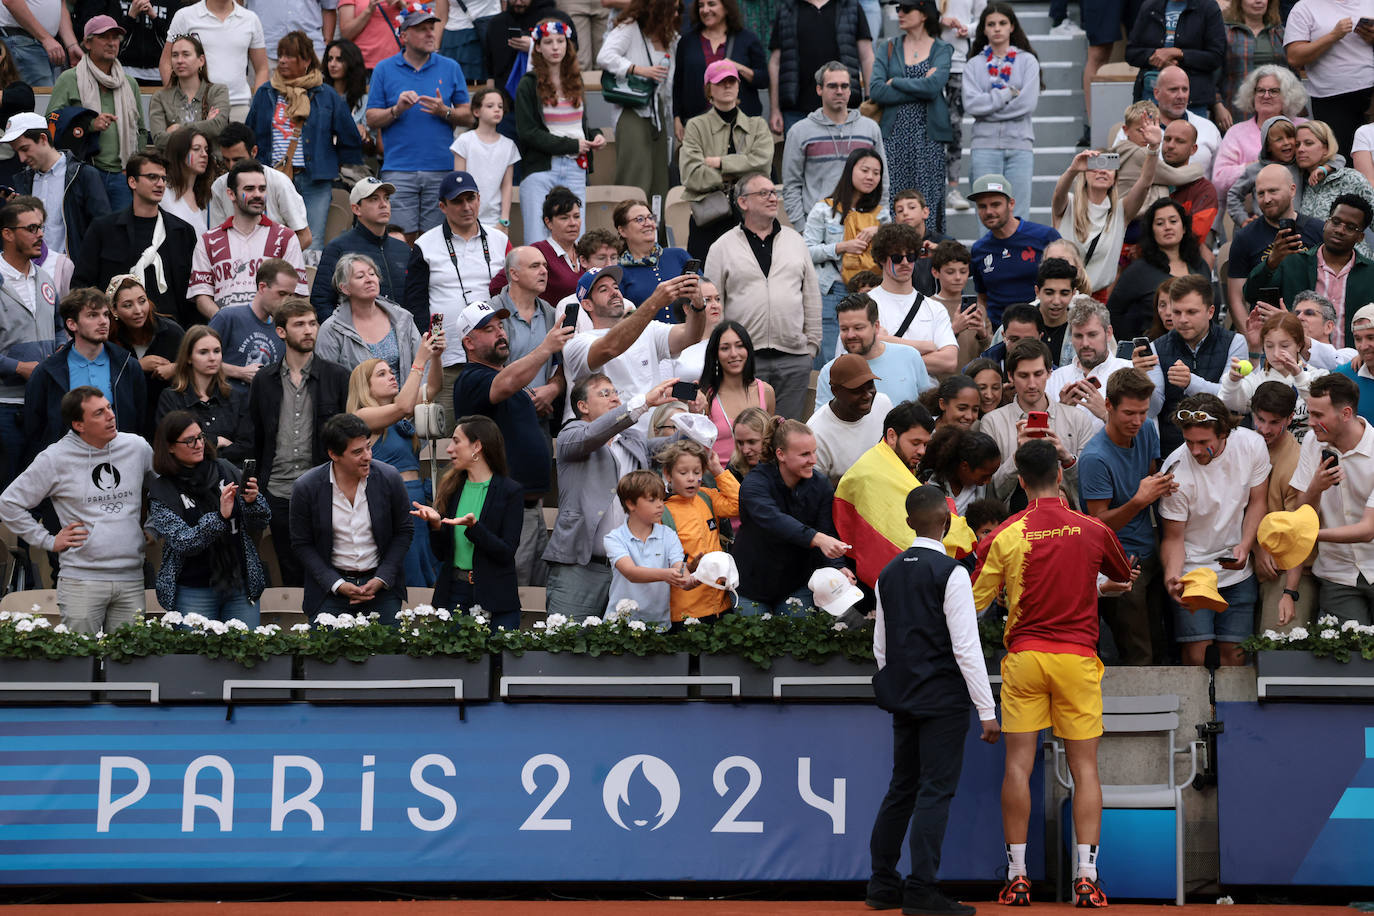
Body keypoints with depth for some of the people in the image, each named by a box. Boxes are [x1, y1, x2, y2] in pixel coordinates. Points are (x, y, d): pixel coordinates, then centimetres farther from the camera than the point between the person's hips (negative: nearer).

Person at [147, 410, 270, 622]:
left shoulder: (225, 470, 3)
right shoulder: (161, 491, -5)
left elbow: (261, 523, 7)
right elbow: (183, 543, -16)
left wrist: (253, 502, -15)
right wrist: (220, 517, -28)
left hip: (241, 586, 3)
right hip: (194, 593, -3)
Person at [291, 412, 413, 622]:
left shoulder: (389, 479, -8)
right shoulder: (306, 488, -10)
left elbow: (403, 532, 3)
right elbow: (301, 544, -1)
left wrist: (382, 579, -6)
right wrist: (337, 585, -11)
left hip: (381, 586, 1)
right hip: (329, 587, -1)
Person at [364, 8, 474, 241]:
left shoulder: (450, 68, 10)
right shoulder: (385, 70, 7)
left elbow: (468, 117, 9)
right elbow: (372, 120, 5)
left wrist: (444, 112, -9)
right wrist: (397, 110, -11)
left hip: (441, 169, 1)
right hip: (398, 168, -1)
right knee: (402, 238, -6)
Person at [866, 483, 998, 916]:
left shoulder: (888, 574, 9)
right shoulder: (950, 573, -12)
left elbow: (880, 646, 14)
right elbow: (966, 647, -15)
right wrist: (987, 711, -12)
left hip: (902, 697, 7)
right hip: (944, 700, -7)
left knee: (901, 789, 14)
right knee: (935, 791, -5)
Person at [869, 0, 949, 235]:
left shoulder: (941, 49, 6)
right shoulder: (890, 48, 12)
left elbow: (934, 86, -13)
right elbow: (876, 90, -3)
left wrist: (895, 82, -5)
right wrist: (919, 88, -7)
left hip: (927, 134, -2)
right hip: (895, 133, 2)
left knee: (928, 198, -6)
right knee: (893, 199, -4)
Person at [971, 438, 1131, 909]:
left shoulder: (1004, 536, -6)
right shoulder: (1092, 530, -1)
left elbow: (974, 601, 2)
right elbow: (1125, 574, 19)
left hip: (1023, 657, 0)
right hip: (1076, 657, 0)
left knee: (1018, 764, 4)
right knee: (1084, 767, 3)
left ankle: (1017, 877, 3)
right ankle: (1087, 878, -4)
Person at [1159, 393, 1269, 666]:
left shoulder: (1251, 444, -12)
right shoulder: (1176, 470, -20)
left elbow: (1257, 501, 3)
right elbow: (1173, 536, -12)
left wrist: (1245, 546, -14)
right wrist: (1172, 576, -31)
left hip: (1238, 572, 3)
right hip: (1192, 570, -3)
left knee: (1234, 653, 0)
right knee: (1197, 656, -10)